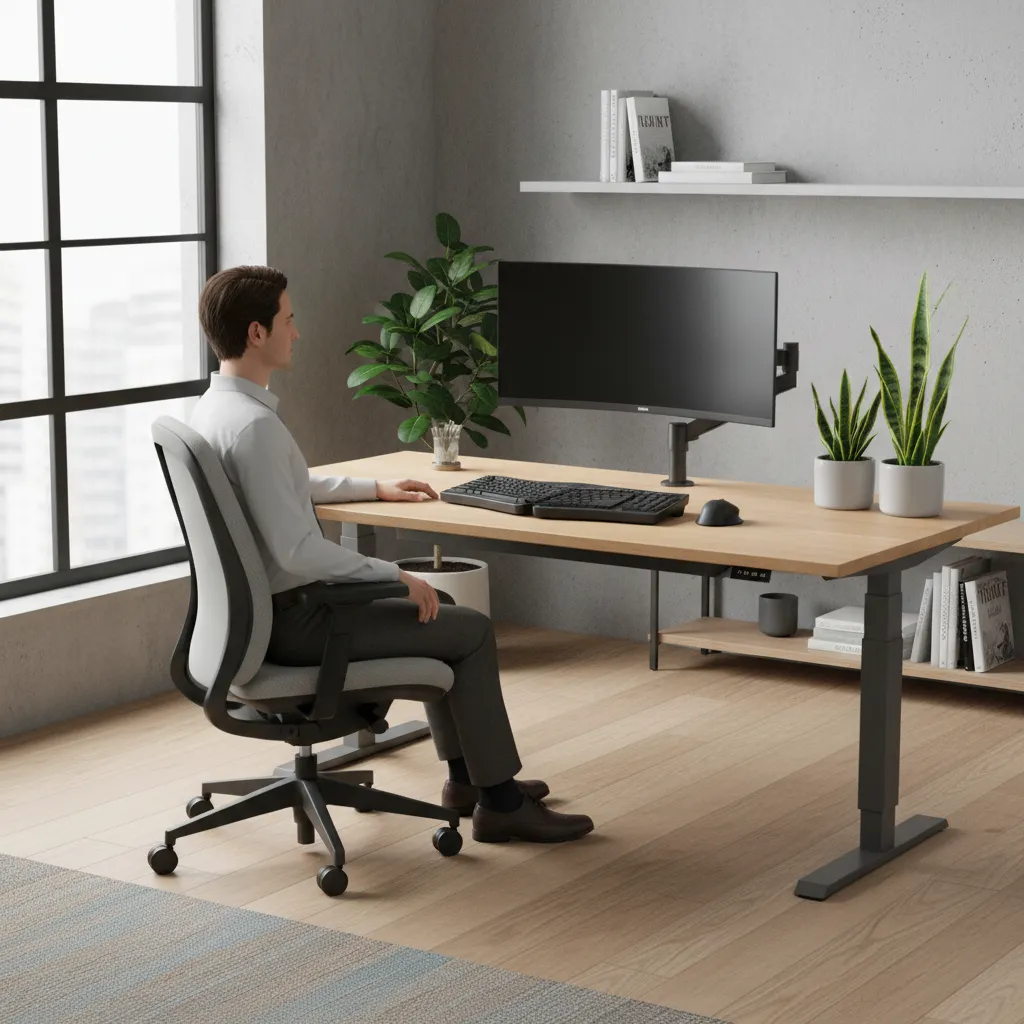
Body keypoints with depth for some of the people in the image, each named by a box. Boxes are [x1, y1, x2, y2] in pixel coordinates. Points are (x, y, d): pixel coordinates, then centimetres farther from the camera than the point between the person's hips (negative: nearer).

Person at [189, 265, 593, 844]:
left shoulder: (215, 407, 7)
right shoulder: (254, 424, -26)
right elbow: (297, 549, -30)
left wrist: (376, 488, 26)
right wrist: (394, 575, -18)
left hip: (263, 604, 10)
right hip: (293, 620, -10)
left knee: (437, 612, 25)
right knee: (472, 631, 0)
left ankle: (465, 774, 31)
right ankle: (499, 801, 8)